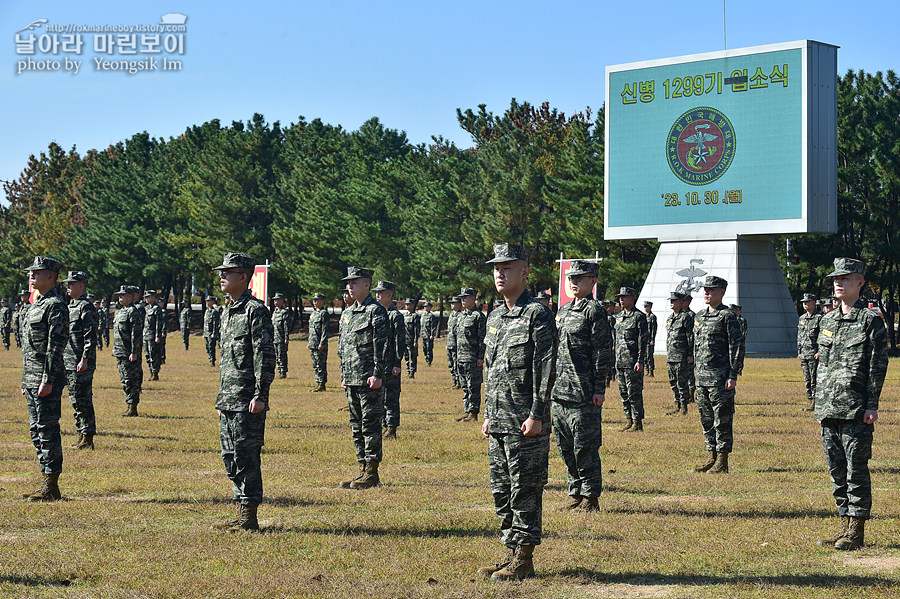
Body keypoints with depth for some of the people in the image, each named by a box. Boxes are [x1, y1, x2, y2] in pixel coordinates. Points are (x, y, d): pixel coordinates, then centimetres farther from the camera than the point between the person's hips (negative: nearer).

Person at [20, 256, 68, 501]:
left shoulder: (55, 306, -12)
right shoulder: (35, 305, 19)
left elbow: (56, 346, -18)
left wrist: (48, 380, -22)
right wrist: (26, 381, 20)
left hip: (46, 380, -10)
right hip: (31, 379, 10)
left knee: (47, 430, -7)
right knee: (37, 430, 11)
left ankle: (51, 488, -4)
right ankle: (47, 482, 17)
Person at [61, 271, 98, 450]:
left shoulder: (86, 307, -12)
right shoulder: (70, 306, 17)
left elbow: (91, 336, -18)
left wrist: (84, 360, -22)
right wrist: (63, 359, 21)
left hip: (81, 363, -10)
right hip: (68, 362, 10)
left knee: (83, 400, -7)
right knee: (75, 401, 13)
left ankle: (88, 439, -3)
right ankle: (81, 435, 19)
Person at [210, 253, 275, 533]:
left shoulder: (255, 310, -11)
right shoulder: (228, 312, 18)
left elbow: (265, 355, -16)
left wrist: (260, 395, -20)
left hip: (247, 401, -10)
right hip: (228, 400, 10)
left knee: (246, 457, -7)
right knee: (231, 457, 11)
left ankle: (250, 517, -2)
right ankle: (242, 513, 18)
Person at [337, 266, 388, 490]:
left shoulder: (376, 311, -8)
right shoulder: (347, 313, 17)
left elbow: (381, 345, -13)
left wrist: (377, 375, -18)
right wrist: (344, 375, 17)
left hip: (369, 379, -9)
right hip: (352, 379, 9)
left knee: (370, 424, -5)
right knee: (357, 425, 11)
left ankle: (372, 473, -2)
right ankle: (363, 469, 18)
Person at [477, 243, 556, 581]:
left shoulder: (538, 315, -9)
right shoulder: (494, 318, 16)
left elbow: (545, 368, -14)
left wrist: (536, 415, -19)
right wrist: (488, 415, 18)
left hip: (526, 423, -8)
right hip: (498, 422, 8)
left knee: (524, 490, -4)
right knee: (502, 490, 12)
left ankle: (524, 560, 2)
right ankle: (510, 554, 20)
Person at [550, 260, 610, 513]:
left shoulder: (594, 311, -7)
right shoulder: (564, 310, 16)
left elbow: (602, 353, -11)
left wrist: (599, 389, -15)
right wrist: (552, 384, 18)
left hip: (584, 392, -8)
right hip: (560, 391, 8)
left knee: (585, 446, -4)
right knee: (565, 445, 11)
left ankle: (590, 497, 4)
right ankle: (575, 493, 21)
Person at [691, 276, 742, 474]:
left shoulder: (728, 317, -8)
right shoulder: (699, 316, 15)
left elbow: (736, 348, -11)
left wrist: (733, 376, -16)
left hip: (720, 376, -8)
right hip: (702, 376, 8)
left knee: (722, 419, -3)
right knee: (706, 419, 12)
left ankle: (722, 462, 1)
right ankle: (711, 457, 20)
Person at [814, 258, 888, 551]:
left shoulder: (871, 321, -4)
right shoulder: (827, 321, 15)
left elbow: (878, 365, -7)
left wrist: (872, 405, -12)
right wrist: (819, 402, 15)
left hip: (857, 410, -7)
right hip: (829, 407, 7)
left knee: (856, 469, -4)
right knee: (837, 469, 10)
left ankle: (857, 532, 1)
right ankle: (846, 525, 17)